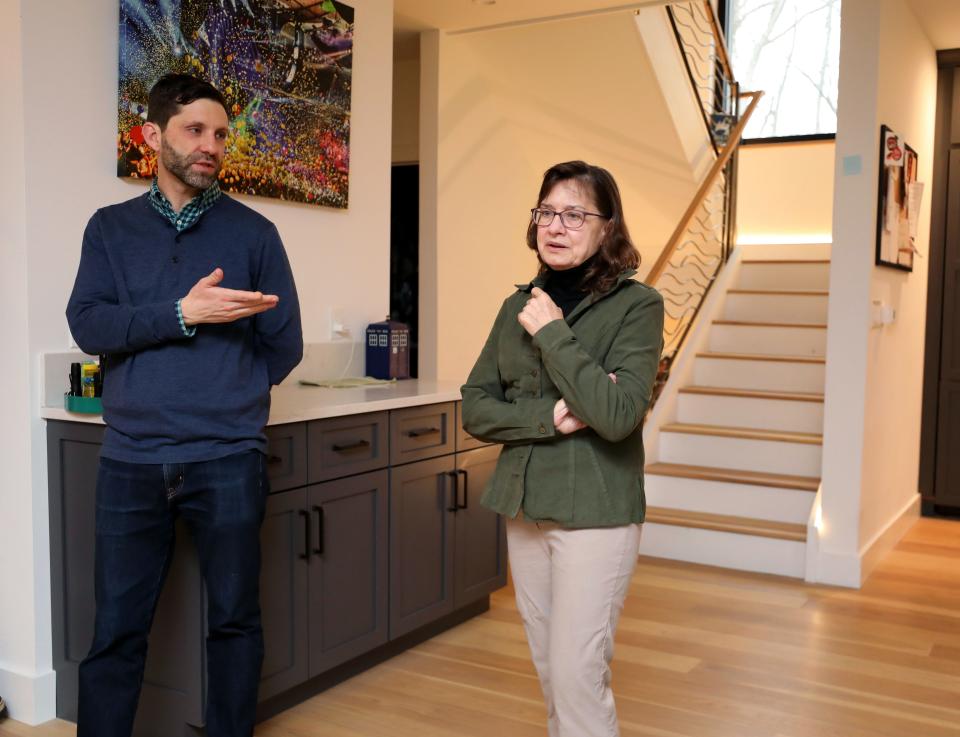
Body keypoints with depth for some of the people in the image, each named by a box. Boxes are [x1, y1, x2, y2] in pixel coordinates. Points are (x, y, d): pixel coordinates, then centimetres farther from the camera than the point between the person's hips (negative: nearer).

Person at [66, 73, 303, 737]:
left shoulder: (253, 232, 5)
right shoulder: (111, 228, 10)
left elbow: (284, 348, 5)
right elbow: (87, 325, -5)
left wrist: (225, 397, 6)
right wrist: (184, 314, -15)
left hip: (228, 459, -1)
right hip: (131, 460, 1)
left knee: (235, 620, 10)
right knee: (116, 631, 7)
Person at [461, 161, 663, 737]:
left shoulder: (637, 305, -9)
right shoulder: (519, 306, 6)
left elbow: (617, 415, -22)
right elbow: (475, 407, 2)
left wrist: (553, 332, -17)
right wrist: (549, 417, -14)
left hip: (595, 512, -5)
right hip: (524, 507, 5)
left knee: (577, 673, -3)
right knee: (550, 669, 16)